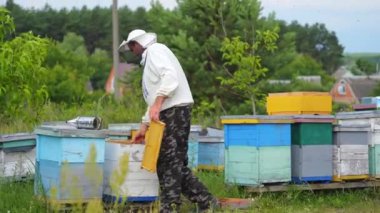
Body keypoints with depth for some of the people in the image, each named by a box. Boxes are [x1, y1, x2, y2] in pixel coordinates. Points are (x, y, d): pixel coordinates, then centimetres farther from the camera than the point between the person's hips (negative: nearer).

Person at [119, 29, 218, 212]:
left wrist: (157, 103, -28)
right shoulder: (149, 58, 29)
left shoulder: (155, 50, -2)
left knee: (171, 162, -8)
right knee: (175, 163, 8)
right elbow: (154, 99, 32)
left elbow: (170, 76, -20)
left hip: (174, 110, -10)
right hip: (167, 113, 10)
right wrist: (144, 126, 29)